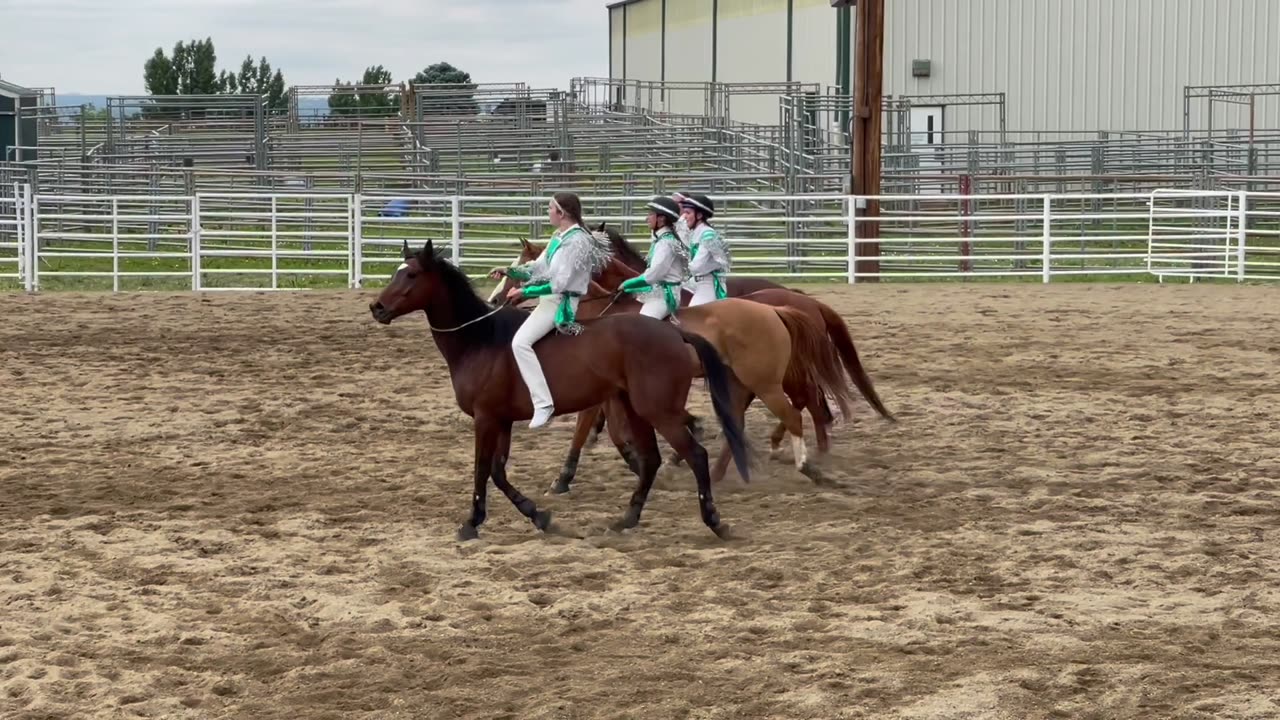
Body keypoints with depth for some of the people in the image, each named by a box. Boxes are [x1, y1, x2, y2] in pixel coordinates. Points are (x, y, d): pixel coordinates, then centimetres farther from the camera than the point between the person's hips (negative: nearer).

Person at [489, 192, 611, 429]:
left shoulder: (576, 242, -18)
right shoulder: (560, 237, 12)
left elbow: (558, 285, -21)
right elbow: (538, 269, 16)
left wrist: (524, 292, -18)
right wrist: (509, 271, 3)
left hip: (561, 303, -11)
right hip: (551, 300, 11)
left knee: (520, 342, -26)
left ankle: (543, 403, -28)